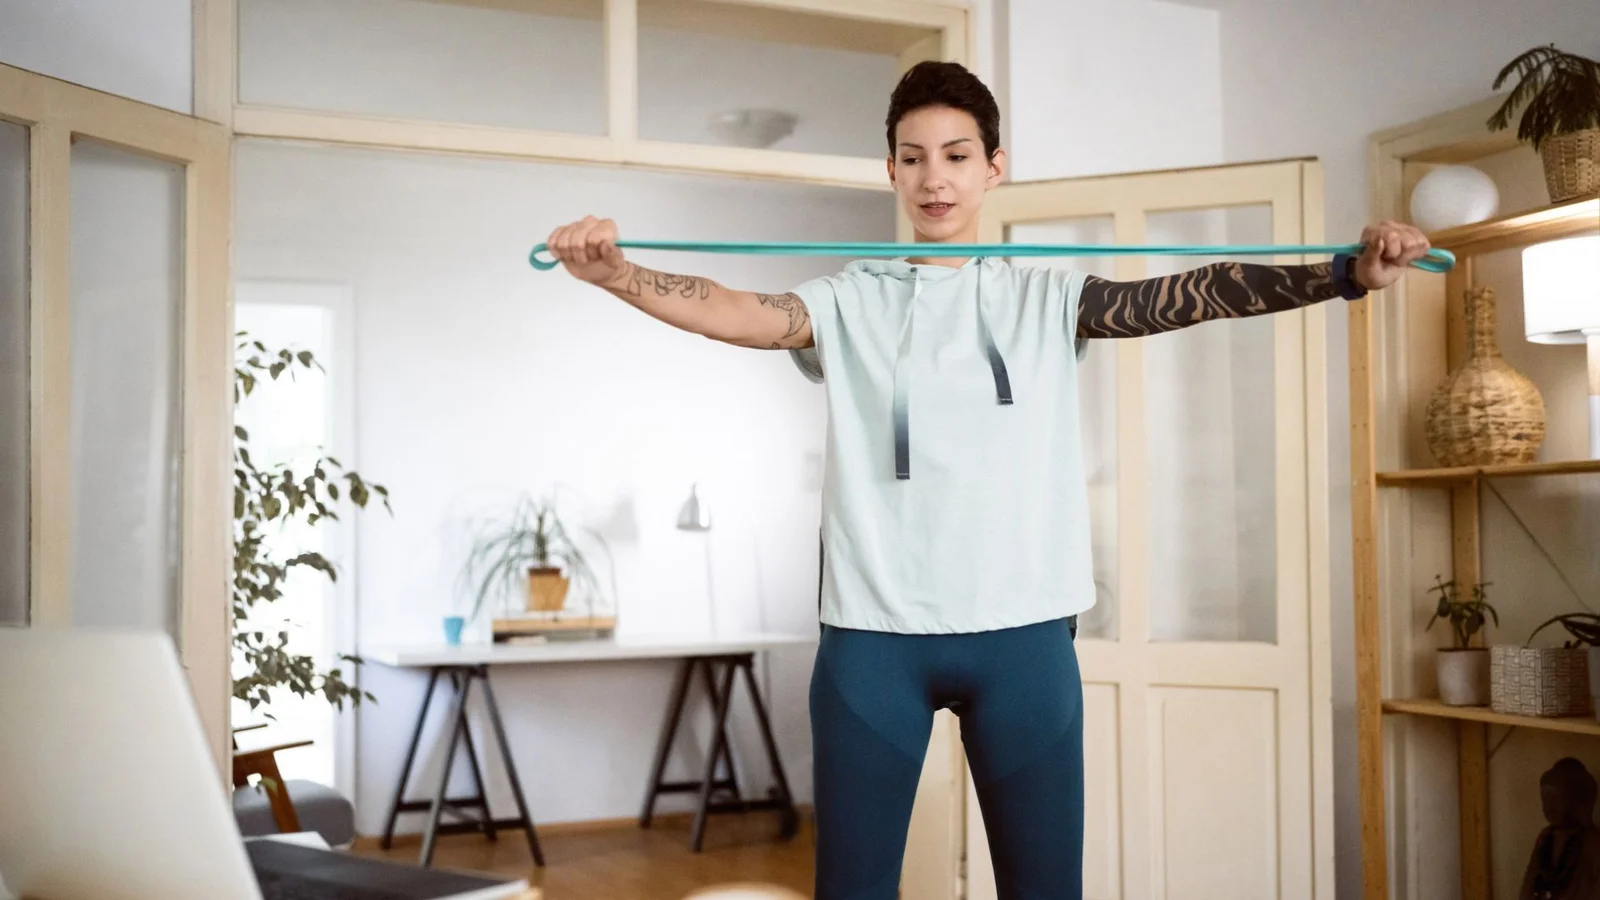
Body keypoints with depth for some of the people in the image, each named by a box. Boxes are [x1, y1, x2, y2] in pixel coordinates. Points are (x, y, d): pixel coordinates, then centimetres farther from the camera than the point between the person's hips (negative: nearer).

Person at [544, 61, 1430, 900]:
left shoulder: (1047, 294, 9)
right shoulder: (851, 298, 6)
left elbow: (1189, 295, -3)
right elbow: (738, 313, -10)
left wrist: (1348, 273, -16)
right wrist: (615, 274, -28)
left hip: (1022, 634, 1)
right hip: (872, 634, 0)